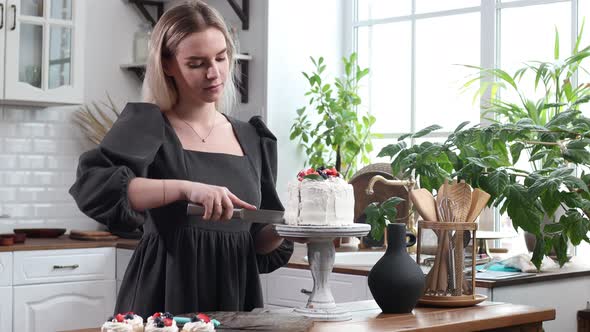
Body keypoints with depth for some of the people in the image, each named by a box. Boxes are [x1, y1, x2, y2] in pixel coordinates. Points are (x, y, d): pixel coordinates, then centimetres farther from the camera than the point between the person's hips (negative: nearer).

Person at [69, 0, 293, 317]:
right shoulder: (146, 125, -6)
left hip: (236, 297, 5)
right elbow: (91, 186, -24)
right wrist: (185, 188, -32)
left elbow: (258, 241, 12)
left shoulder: (252, 139, 8)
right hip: (164, 296, -4)